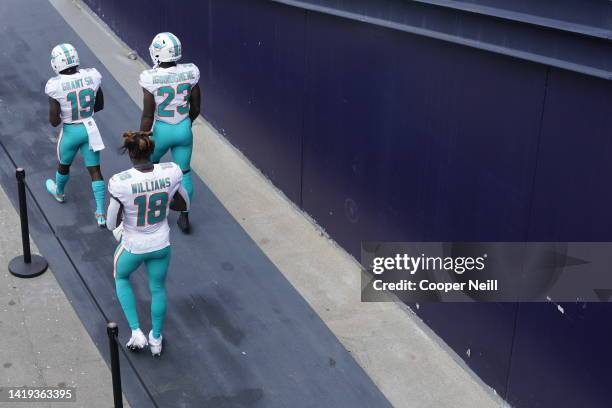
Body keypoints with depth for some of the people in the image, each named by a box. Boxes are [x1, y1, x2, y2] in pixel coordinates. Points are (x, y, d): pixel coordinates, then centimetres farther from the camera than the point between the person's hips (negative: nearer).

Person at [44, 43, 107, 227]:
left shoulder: (56, 86, -21)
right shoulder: (92, 76, -11)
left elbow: (54, 122, -17)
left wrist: (64, 114, 4)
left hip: (70, 131, -2)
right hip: (90, 129, 2)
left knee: (64, 165, 26)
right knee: (95, 170, 10)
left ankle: (59, 192, 55)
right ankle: (101, 214, 9)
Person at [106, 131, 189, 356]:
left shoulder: (120, 182, -29)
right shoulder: (171, 172, -20)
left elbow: (111, 224, -16)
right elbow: (184, 205, -3)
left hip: (133, 246, -2)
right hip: (161, 244, 2)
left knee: (121, 278, 32)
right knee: (158, 289, 28)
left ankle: (136, 333, 28)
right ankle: (156, 340, 47)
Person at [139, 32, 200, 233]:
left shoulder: (150, 78, -21)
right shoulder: (190, 73, -12)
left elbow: (148, 115, -16)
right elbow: (195, 108, 0)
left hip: (162, 130, -2)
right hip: (184, 129, 2)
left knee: (151, 161, 28)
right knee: (184, 173, 16)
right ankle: (184, 217, 23)